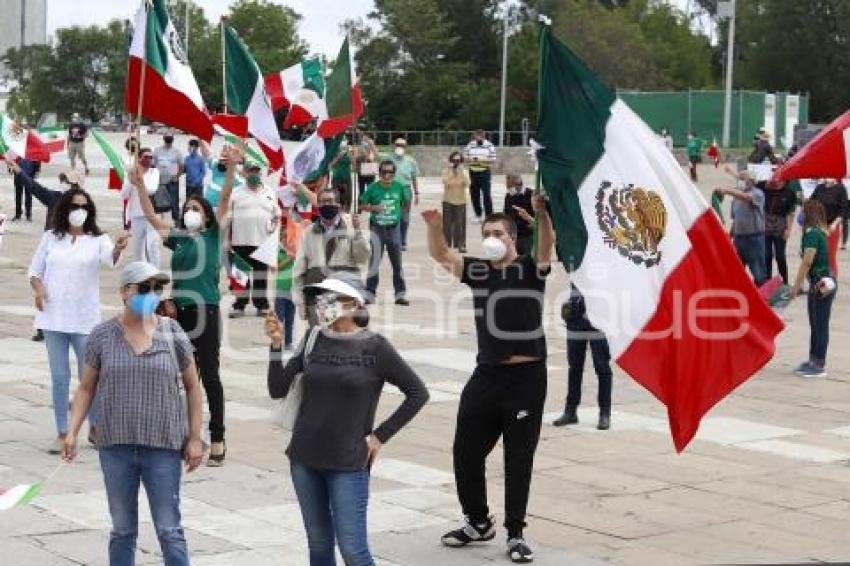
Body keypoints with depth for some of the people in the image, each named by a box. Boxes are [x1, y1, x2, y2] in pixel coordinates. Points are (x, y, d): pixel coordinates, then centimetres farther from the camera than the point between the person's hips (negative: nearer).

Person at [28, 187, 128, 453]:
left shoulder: (98, 239, -1)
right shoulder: (50, 238, 5)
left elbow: (109, 259, -22)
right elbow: (35, 271, 10)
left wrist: (118, 249, -45)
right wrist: (38, 287, -11)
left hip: (85, 319, -1)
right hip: (53, 318, 2)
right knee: (59, 377, 6)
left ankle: (95, 428, 22)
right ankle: (62, 433, 14)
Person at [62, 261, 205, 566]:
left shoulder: (173, 334, -1)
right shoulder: (102, 335, 0)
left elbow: (192, 386, 6)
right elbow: (86, 388, 7)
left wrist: (195, 437, 2)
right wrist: (72, 432, -4)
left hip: (163, 448, -1)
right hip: (115, 448, 1)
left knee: (169, 530, 1)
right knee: (122, 530, 13)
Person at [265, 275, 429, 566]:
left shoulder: (374, 347, -7)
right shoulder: (314, 339, 3)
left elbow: (418, 393, -3)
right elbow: (278, 390, 3)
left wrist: (380, 436, -4)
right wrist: (276, 345, -9)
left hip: (348, 463, -4)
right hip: (305, 459, 4)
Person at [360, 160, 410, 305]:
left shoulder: (399, 187, -2)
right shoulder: (373, 188, -7)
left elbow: (406, 203, 14)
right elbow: (362, 205, -1)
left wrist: (399, 213, 3)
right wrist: (374, 208, -16)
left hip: (394, 228, 2)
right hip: (377, 228, -2)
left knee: (397, 263, 9)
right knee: (374, 262, -4)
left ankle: (400, 294, 17)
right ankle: (370, 293, 3)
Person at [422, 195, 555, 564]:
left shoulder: (531, 269, -2)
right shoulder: (477, 271, 8)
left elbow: (548, 244, -21)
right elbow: (440, 255, -3)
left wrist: (541, 212, -40)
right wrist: (434, 227, -24)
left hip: (527, 376, -4)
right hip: (487, 374, 4)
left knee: (518, 459, 4)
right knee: (465, 452, 9)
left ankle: (515, 534, 16)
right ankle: (478, 522, 29)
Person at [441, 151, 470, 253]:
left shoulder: (464, 171, 2)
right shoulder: (446, 171, 0)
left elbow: (467, 183, -13)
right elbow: (445, 182, -16)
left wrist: (462, 171, -19)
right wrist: (450, 170, -21)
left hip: (460, 201, 0)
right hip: (448, 200, 0)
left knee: (460, 223, -3)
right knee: (447, 223, -1)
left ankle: (461, 245, 1)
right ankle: (446, 244, 5)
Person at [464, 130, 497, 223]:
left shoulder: (489, 145, -3)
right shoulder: (470, 145, 6)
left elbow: (493, 160, -5)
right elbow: (465, 157, 8)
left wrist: (483, 161, -20)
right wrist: (471, 160, -13)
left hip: (484, 172, -4)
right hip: (473, 172, 4)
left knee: (486, 195, -9)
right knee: (474, 194, 8)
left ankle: (489, 216, -3)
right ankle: (478, 215, 22)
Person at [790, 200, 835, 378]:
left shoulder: (812, 233, -17)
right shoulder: (819, 232, 11)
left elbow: (807, 262, -21)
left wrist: (796, 285, -18)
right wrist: (799, 284, 14)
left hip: (822, 283, -9)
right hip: (817, 283, 9)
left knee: (820, 325, -2)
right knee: (815, 324, 16)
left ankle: (819, 365, 3)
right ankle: (813, 361, 24)